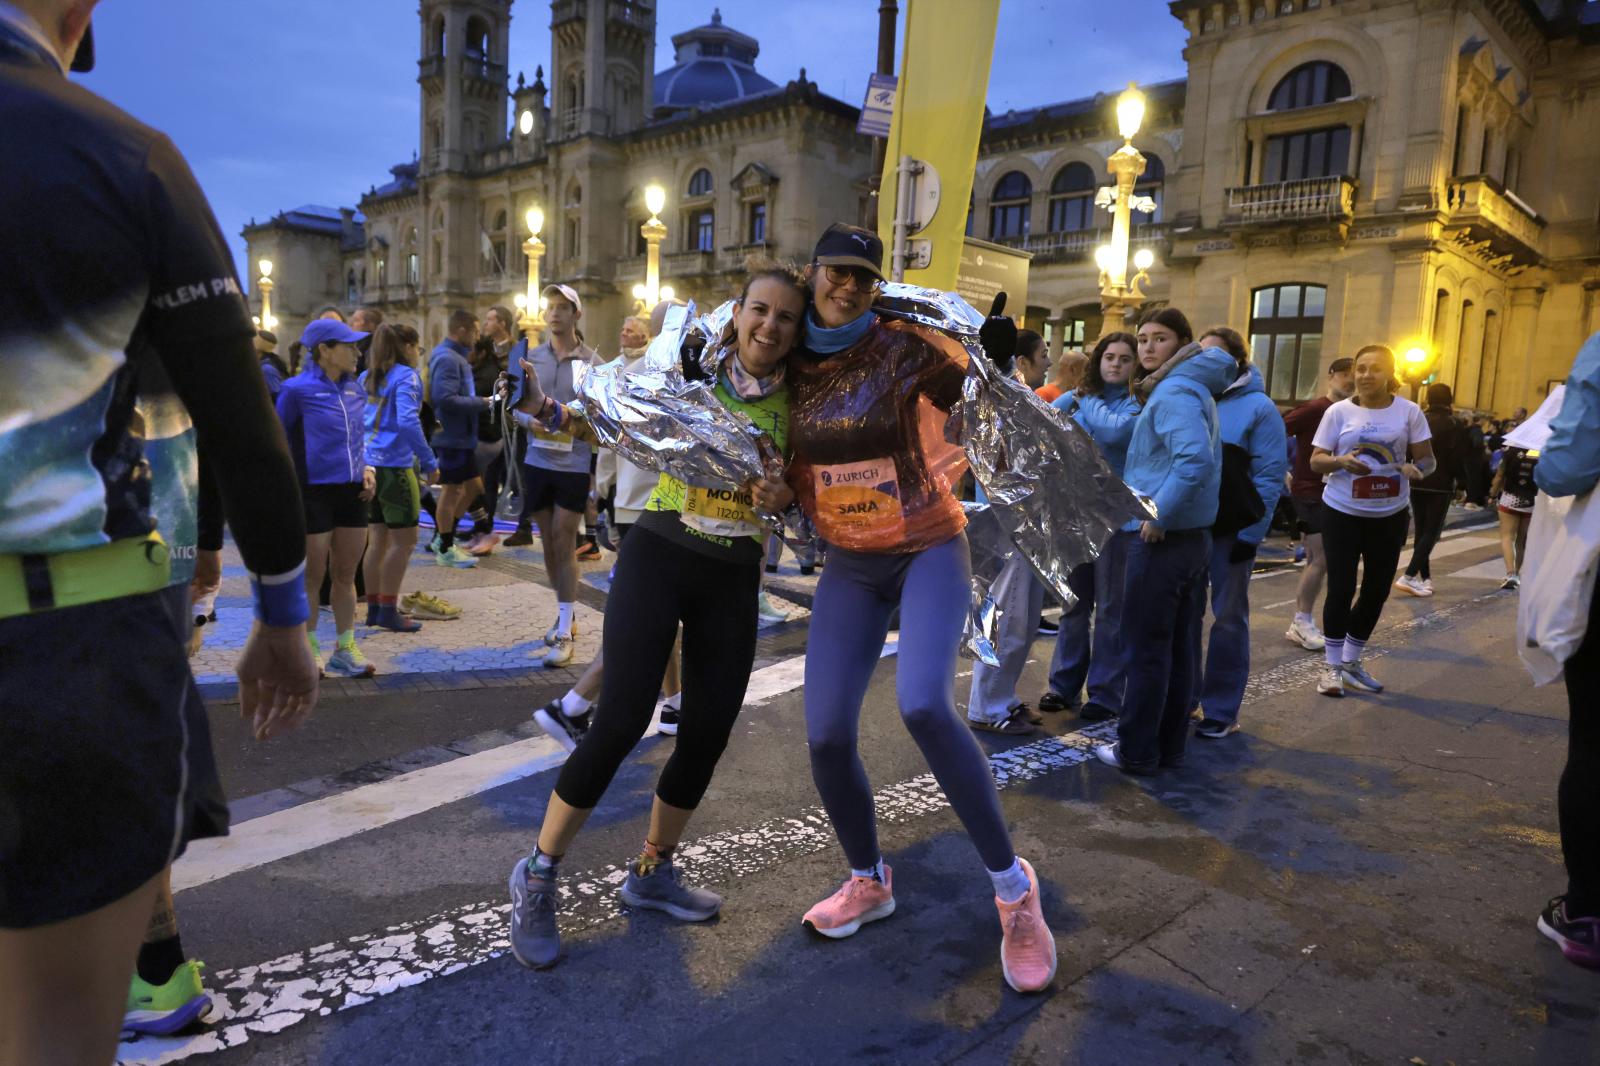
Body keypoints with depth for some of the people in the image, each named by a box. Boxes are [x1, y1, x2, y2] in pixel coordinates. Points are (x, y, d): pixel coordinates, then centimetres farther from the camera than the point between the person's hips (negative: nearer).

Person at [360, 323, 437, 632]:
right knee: (404, 540, 1)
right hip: (394, 466, -8)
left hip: (368, 465, 8)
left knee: (377, 539, 13)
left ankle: (374, 607, 19)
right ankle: (388, 610, 3)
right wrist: (429, 461, -17)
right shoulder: (406, 377, -10)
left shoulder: (366, 378, 13)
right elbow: (407, 421, -22)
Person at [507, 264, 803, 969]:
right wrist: (544, 408, -16)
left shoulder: (797, 400, 4)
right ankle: (538, 876, 10)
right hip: (658, 556, -3)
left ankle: (651, 874, 29)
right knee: (621, 722, -12)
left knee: (708, 735, 6)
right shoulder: (691, 370, -2)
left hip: (735, 579, 4)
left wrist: (784, 496, -11)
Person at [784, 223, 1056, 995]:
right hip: (848, 567, 4)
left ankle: (1012, 886, -7)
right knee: (826, 734, -4)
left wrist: (999, 363, -23)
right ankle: (869, 882, 24)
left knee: (924, 705, -28)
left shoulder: (905, 347, -11)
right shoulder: (792, 363, 1)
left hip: (930, 552, -4)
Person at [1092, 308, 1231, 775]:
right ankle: (1169, 748, 22)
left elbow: (1196, 459, -30)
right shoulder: (1194, 388, 16)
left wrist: (1159, 515, -22)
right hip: (1192, 538, 10)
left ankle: (1137, 751, 10)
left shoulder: (1173, 392, -14)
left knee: (1147, 650, 0)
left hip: (1162, 540, -9)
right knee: (1179, 648, 13)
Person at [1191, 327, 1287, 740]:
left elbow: (1269, 476, -10)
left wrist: (1251, 533, -15)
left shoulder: (1259, 407, -6)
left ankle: (1221, 710, 15)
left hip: (1230, 531, -4)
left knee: (1229, 617, 6)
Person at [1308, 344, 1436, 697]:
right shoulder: (1339, 411, -3)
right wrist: (1341, 461, -24)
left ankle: (1351, 663, 26)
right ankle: (1333, 666, 11)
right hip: (1342, 512, -2)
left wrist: (1417, 469, -21)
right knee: (1341, 588, -2)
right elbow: (1316, 459, -3)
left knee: (1377, 589, 10)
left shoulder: (1408, 411, 0)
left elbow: (1427, 459, 2)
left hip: (1389, 515, 3)